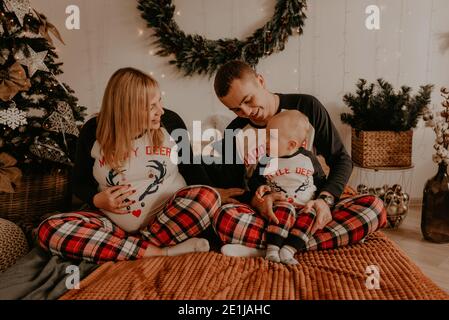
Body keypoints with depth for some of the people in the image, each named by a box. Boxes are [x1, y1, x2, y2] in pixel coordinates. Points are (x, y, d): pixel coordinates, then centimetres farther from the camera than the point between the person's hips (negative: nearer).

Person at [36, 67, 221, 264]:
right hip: (116, 224, 2)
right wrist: (96, 200, -12)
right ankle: (157, 253, -28)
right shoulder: (93, 132, -4)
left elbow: (190, 166, 9)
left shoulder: (170, 122, -4)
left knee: (208, 197, -29)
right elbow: (80, 182, 9)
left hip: (171, 219, -1)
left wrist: (210, 199, -2)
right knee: (48, 230, -21)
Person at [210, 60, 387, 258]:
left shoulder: (306, 107, -2)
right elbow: (224, 187, 0)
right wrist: (255, 200, -21)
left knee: (374, 207, -25)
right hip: (266, 215, -1)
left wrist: (325, 200, -18)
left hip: (308, 210, 2)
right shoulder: (235, 134, 0)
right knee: (224, 217, -31)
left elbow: (341, 159, 0)